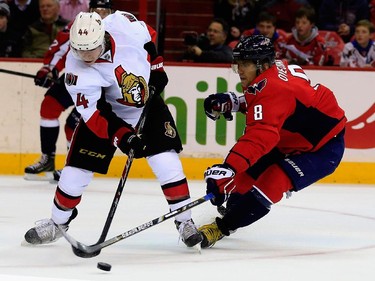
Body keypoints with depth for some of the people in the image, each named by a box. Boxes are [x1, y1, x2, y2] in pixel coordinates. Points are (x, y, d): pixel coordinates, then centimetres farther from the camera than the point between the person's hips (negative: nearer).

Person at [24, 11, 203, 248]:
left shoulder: (123, 25, -28)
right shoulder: (76, 70, -29)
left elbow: (148, 37, -3)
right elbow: (95, 113, -29)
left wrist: (156, 67, -4)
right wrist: (123, 137, -39)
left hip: (148, 101, 1)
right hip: (105, 110, -1)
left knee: (166, 161, -12)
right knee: (78, 167, -2)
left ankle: (184, 220, 0)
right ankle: (58, 221, 20)